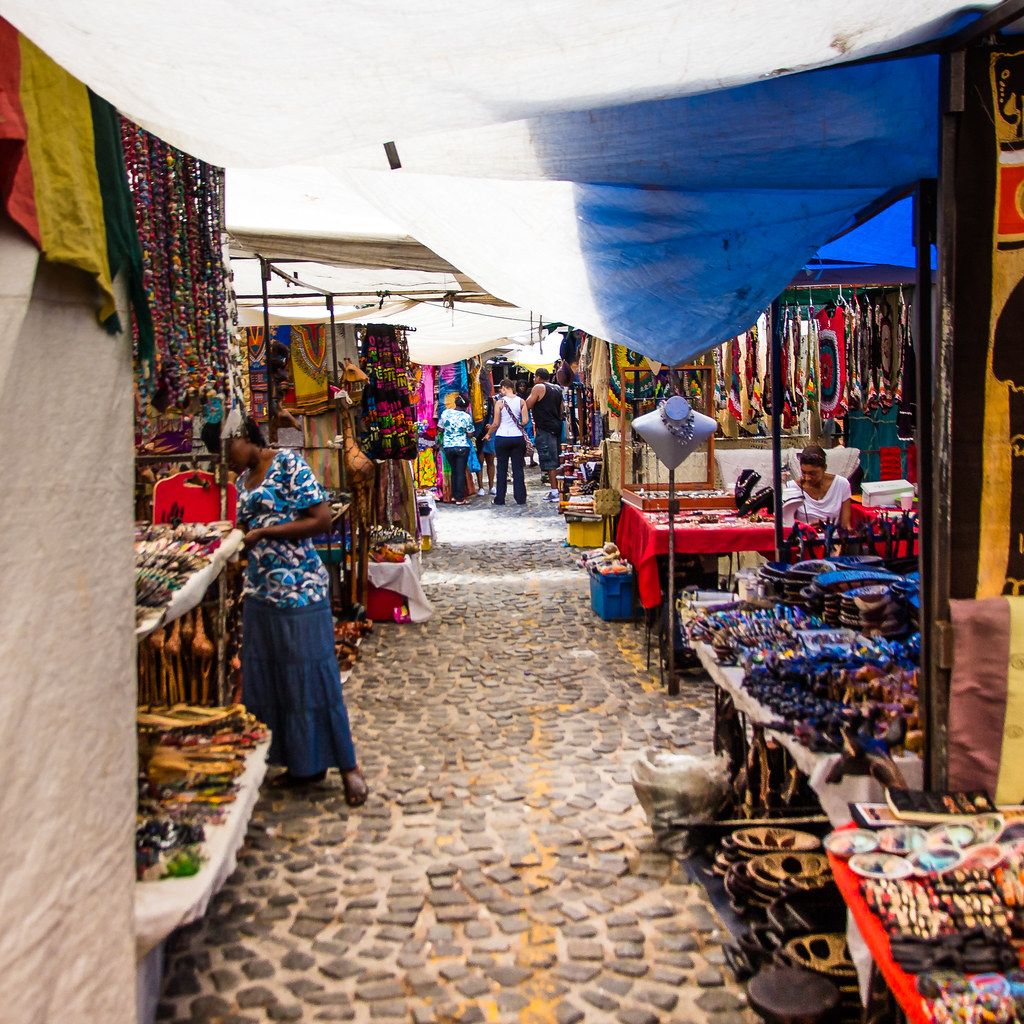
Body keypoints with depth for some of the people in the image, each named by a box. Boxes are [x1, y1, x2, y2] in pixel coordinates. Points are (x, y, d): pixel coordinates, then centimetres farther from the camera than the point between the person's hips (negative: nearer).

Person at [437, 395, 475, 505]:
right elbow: (470, 435, -5)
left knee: (454, 471, 18)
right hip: (462, 447, -3)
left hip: (447, 447, 3)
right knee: (461, 472, 3)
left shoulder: (445, 413, -2)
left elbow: (440, 429, 6)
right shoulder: (467, 417, -9)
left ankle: (454, 495, 20)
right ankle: (459, 499, 3)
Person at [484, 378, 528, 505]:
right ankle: (520, 498, 7)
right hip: (518, 438, 2)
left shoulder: (499, 402, -7)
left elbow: (496, 423, -7)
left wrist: (488, 433, 11)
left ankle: (500, 499, 10)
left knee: (502, 469, 6)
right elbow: (525, 421, -2)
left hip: (502, 438, -2)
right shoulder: (521, 401, 1)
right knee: (518, 468, 7)